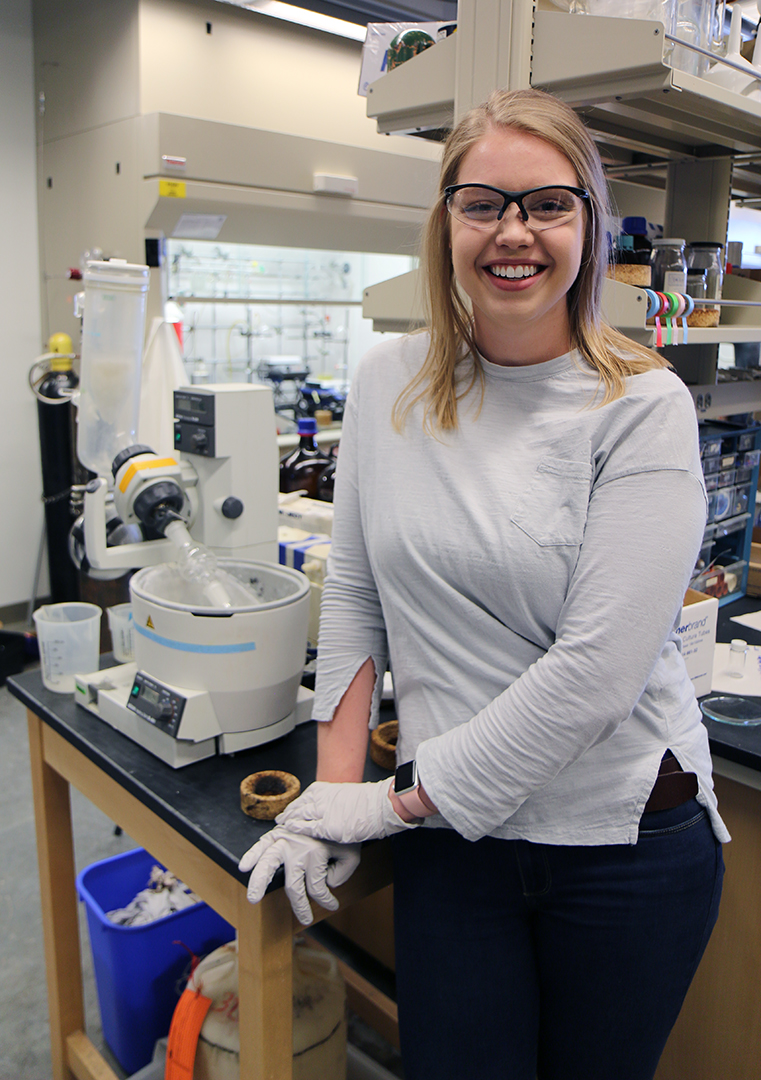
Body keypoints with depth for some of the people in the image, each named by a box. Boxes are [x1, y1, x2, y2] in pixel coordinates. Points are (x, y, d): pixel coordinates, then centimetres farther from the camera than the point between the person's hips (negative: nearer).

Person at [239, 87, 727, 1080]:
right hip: (451, 836, 2)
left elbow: (596, 670, -19)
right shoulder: (389, 384, -1)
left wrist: (400, 800, -13)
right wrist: (334, 788, -2)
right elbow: (354, 596, 4)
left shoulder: (642, 406, -12)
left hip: (626, 837, -1)